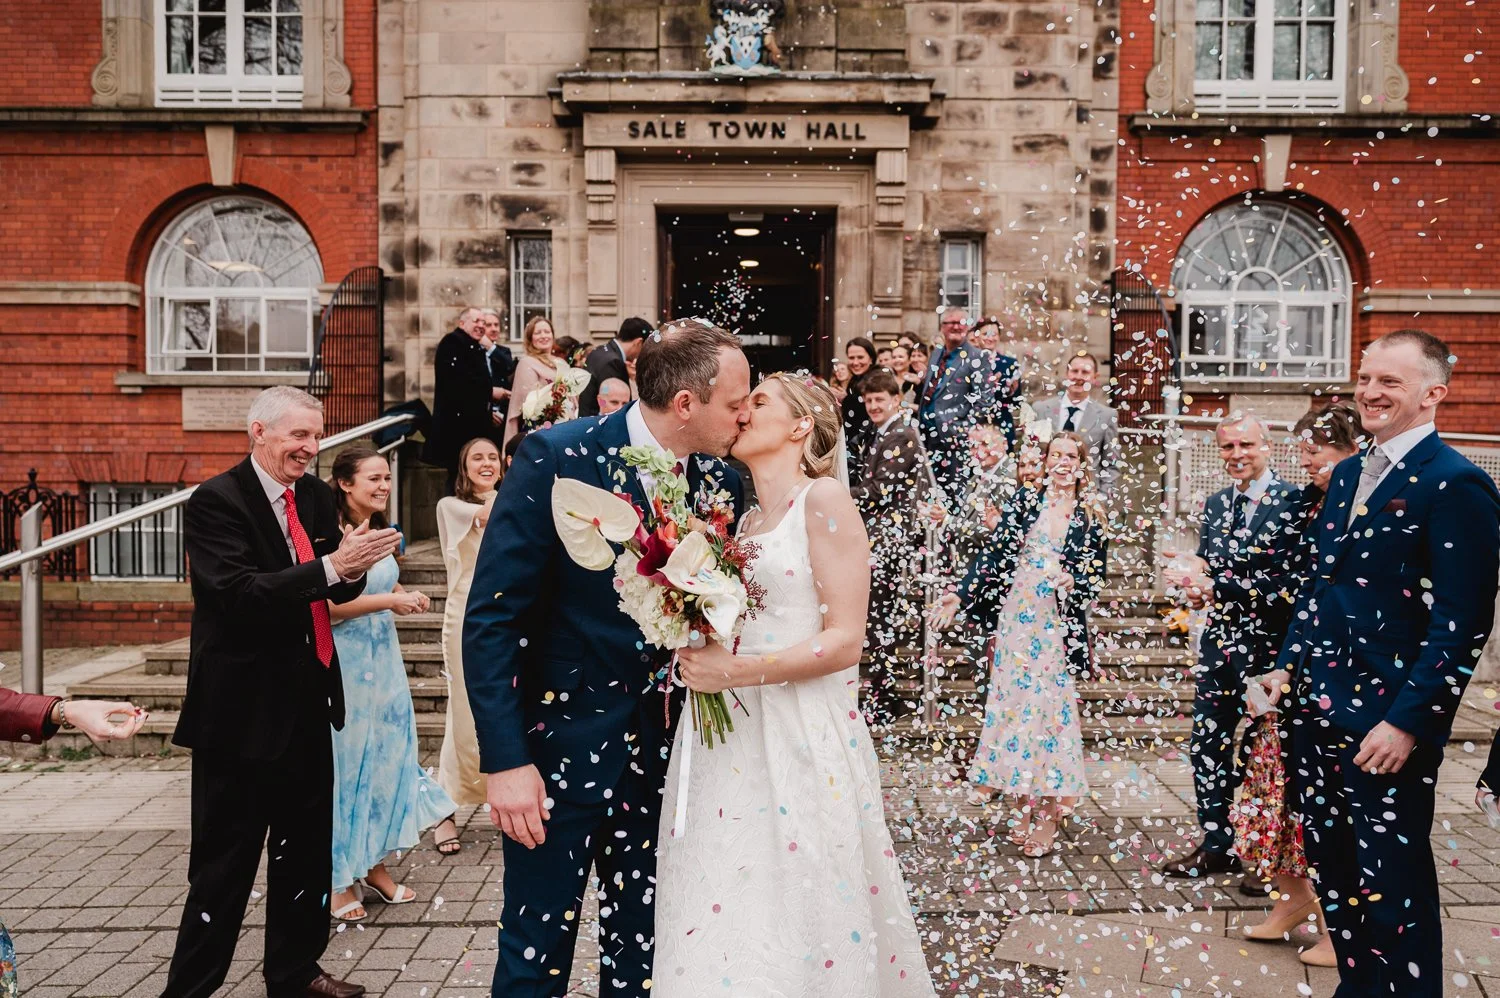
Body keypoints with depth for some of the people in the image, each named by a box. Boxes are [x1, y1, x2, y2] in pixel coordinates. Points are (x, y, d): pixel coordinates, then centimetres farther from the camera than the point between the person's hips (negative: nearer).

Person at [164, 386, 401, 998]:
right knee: (225, 857, 2)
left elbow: (340, 591, 9)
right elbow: (239, 591, -24)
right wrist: (331, 567, -30)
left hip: (307, 702, 7)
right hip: (243, 710, -7)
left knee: (307, 846, 17)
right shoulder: (215, 501, -12)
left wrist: (357, 563, -13)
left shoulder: (316, 496, 8)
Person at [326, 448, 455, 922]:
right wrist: (389, 601, -21)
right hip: (346, 661, -8)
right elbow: (327, 606, -21)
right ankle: (340, 878, 17)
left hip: (384, 657, 8)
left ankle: (373, 863, 24)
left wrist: (407, 597, 4)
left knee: (387, 755, 10)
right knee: (346, 762, 2)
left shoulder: (379, 529, 10)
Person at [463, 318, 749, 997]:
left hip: (664, 745, 4)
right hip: (563, 736, -4)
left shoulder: (723, 481, -1)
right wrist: (505, 760, -18)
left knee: (642, 944, 15)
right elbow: (490, 617, -15)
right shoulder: (558, 457, -15)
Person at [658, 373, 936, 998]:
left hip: (800, 740, -7)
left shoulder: (824, 500, -5)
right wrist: (698, 655, 6)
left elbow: (845, 641, -13)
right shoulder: (746, 523, 16)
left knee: (795, 925, 1)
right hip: (729, 738, 7)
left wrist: (738, 672, -18)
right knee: (718, 932, 9)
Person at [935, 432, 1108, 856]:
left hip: (1060, 622, -1)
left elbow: (1096, 577, 8)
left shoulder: (1091, 516, 5)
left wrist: (1072, 583, -14)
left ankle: (1046, 815, 9)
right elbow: (994, 552, 0)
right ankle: (1022, 808, 15)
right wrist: (962, 595, -8)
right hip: (1018, 615, 1)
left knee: (1050, 702, -1)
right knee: (1013, 696, 2)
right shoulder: (1027, 500, 5)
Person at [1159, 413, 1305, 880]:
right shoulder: (1216, 505, 12)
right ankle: (1217, 846, 25)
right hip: (1219, 645, 7)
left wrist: (1219, 586, -18)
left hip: (1269, 649, -6)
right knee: (1208, 748, 11)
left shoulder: (1293, 503, -10)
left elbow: (1292, 583, -17)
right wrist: (1197, 586, -9)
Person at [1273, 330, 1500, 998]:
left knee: (1393, 886, 2)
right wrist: (1286, 668, 13)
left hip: (1388, 726, -8)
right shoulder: (1348, 474, 14)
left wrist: (1408, 723, -18)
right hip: (1319, 710, 8)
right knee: (1332, 866, 17)